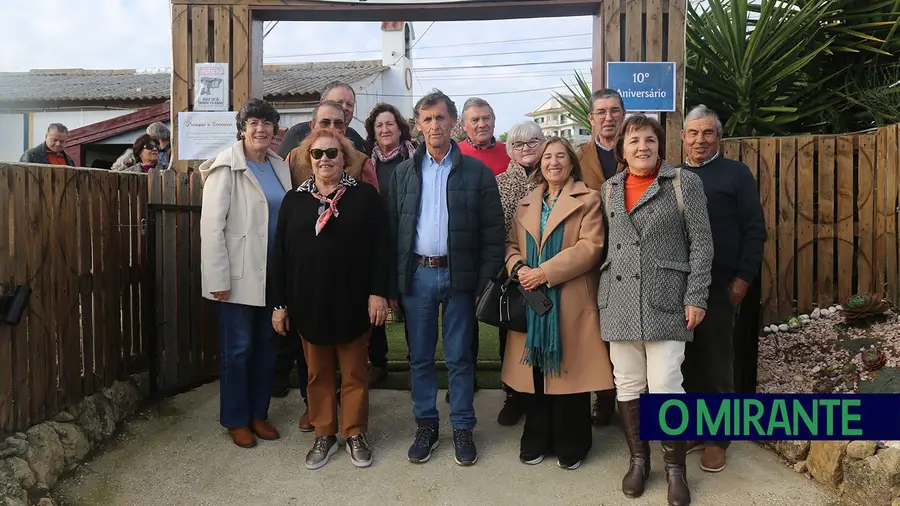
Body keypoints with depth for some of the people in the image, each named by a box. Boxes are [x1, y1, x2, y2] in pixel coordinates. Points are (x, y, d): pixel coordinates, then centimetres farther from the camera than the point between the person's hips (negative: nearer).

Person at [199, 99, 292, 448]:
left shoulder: (279, 167, 9)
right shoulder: (226, 167, -9)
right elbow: (211, 225, -13)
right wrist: (218, 279, -16)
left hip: (272, 274, 6)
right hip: (239, 275, -6)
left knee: (267, 345, 13)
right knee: (238, 348, 5)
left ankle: (259, 413, 29)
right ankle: (236, 420, 21)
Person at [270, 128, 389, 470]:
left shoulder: (365, 196, -1)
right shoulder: (294, 200, 5)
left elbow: (379, 247, -4)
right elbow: (280, 254, 5)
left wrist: (378, 293, -11)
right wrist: (280, 303, 2)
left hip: (352, 301, -2)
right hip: (308, 302, 2)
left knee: (354, 372, 9)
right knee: (318, 373, 12)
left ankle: (355, 434, 23)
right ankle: (324, 435, 26)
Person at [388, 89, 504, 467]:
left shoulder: (477, 172, 0)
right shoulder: (403, 173, 8)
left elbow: (493, 232, -2)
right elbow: (392, 229, 6)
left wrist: (486, 281, -8)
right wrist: (393, 281, 0)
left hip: (459, 275, -2)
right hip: (417, 275, 2)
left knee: (460, 358, 7)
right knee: (419, 357, 10)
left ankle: (462, 429, 21)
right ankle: (426, 426, 25)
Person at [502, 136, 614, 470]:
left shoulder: (587, 200, 1)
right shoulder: (526, 204, 17)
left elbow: (590, 246, -10)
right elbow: (512, 245, 16)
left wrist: (544, 272, -16)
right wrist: (518, 268, -8)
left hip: (570, 302, -4)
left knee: (569, 371, 2)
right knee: (537, 371, 8)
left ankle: (571, 445, 17)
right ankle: (537, 440, 22)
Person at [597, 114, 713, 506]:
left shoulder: (684, 183, 0)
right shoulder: (609, 189, 12)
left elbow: (701, 242, -2)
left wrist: (696, 297, -8)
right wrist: (601, 292, 11)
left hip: (665, 300, -4)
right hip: (619, 301, 4)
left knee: (665, 386, -5)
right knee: (627, 385, 9)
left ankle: (675, 468, 14)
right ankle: (638, 460, 25)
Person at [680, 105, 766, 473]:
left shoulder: (736, 174, 1)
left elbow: (754, 230, -4)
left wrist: (743, 278, -12)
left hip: (719, 285, -3)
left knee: (716, 361, 4)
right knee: (687, 359, 8)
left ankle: (717, 437, 16)